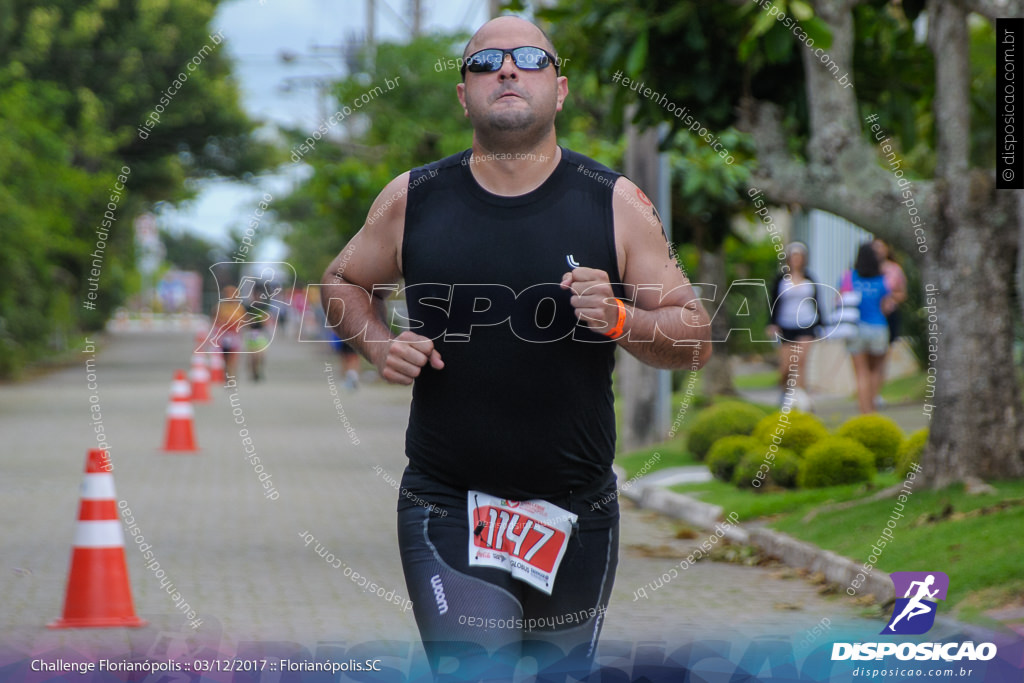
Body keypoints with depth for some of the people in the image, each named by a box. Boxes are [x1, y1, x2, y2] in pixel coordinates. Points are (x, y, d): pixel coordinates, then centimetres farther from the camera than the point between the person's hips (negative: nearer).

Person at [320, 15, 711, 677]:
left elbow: (696, 338, 2)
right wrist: (379, 345, -3)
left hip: (578, 516, 2)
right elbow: (344, 282, 18)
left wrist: (620, 319, -18)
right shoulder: (413, 200, 0)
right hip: (448, 514, -2)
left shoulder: (616, 204, -1)